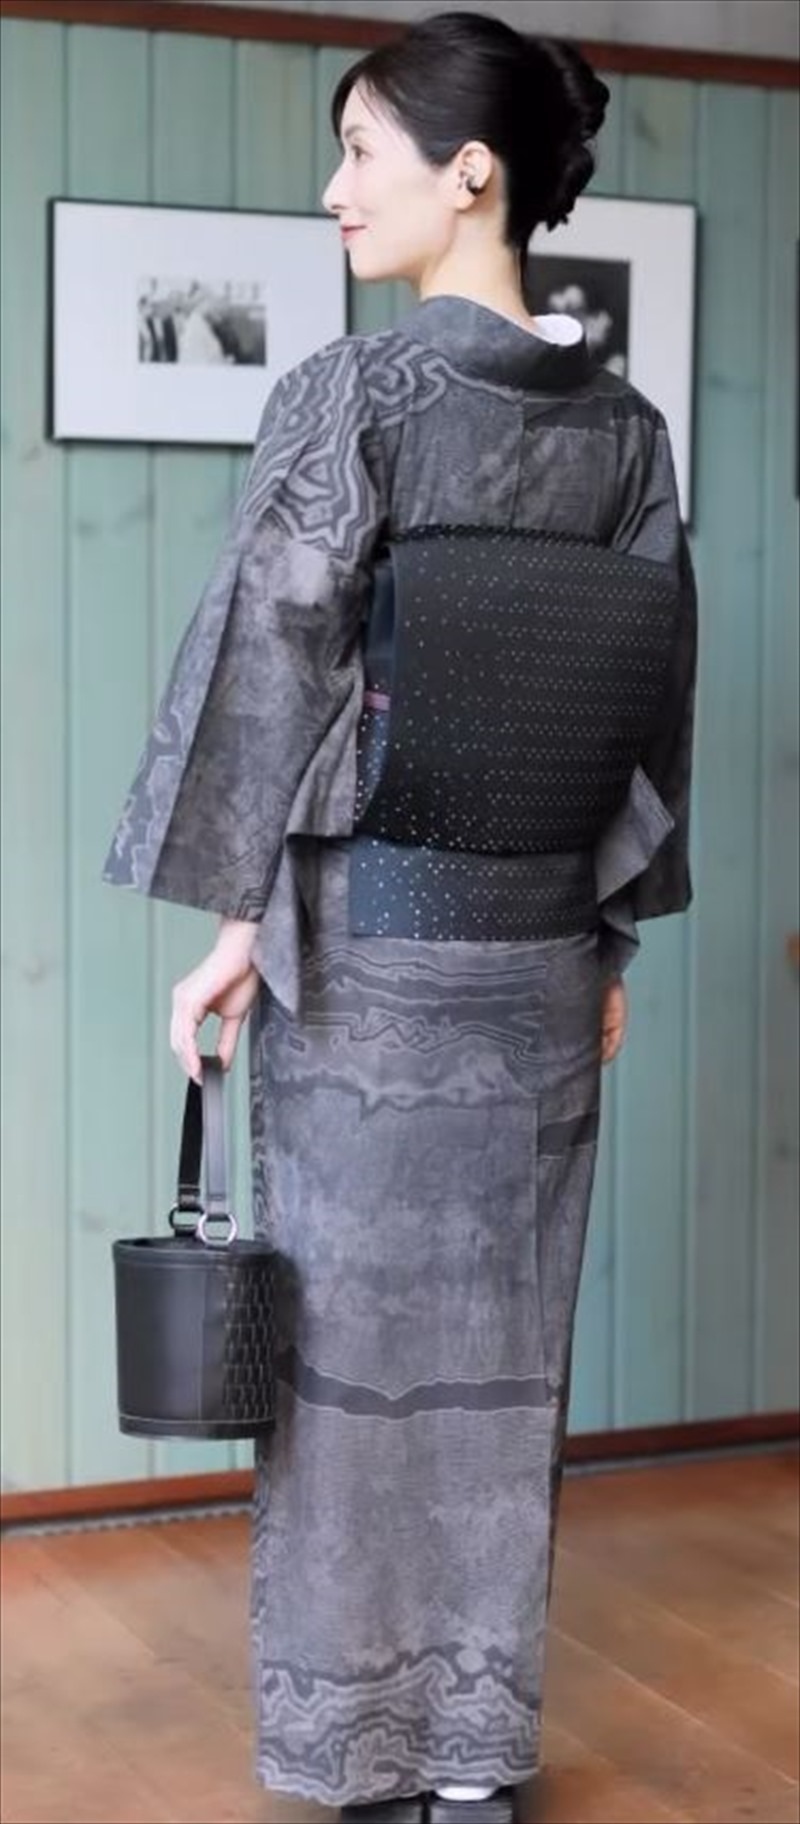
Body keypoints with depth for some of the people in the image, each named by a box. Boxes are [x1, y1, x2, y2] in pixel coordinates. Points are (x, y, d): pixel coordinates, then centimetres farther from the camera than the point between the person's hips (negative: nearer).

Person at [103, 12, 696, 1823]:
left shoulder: (351, 397, -13)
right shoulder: (629, 428, 3)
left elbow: (274, 669, -14)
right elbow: (654, 700, 7)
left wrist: (235, 919, -6)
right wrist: (610, 938, 14)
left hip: (368, 949, -5)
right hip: (541, 958, 5)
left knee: (359, 1344, 6)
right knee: (502, 1350, 12)